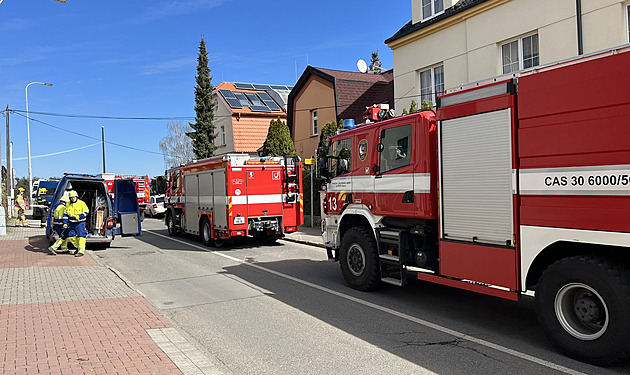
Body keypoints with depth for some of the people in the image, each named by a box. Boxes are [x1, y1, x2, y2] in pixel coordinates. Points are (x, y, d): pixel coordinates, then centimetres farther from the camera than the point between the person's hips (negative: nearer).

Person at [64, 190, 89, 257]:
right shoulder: (68, 205, 10)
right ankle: (78, 247, 24)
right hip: (71, 223, 6)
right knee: (71, 236, 5)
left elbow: (86, 212, -5)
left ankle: (81, 251, -6)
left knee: (81, 236, -7)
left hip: (80, 223, -5)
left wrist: (79, 216, -18)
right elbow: (65, 214, 13)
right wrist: (65, 223, 5)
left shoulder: (81, 203, -4)